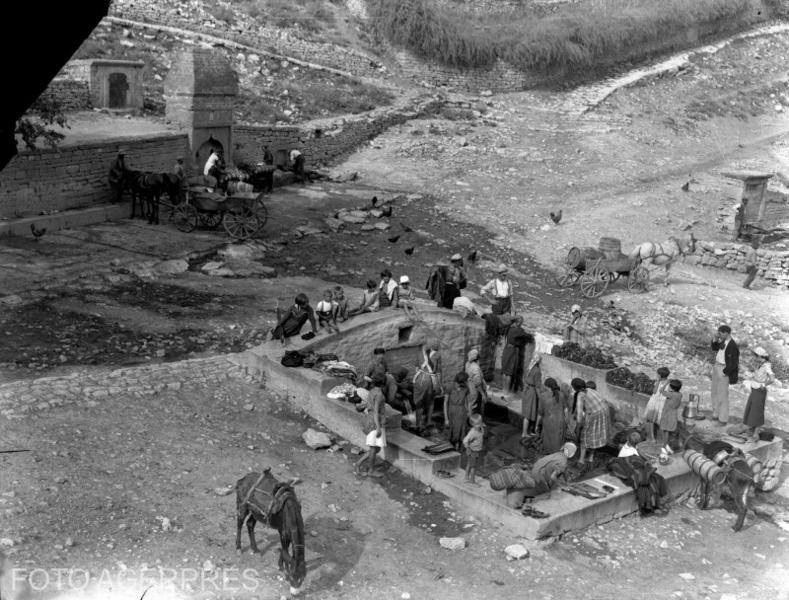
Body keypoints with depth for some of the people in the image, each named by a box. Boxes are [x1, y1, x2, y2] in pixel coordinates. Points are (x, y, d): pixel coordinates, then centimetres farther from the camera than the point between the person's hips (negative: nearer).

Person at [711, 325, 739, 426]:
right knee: (714, 392, 15)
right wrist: (715, 339, 1)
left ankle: (723, 419, 3)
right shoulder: (723, 341, 3)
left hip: (724, 370, -9)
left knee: (722, 394, -4)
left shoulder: (732, 346, -22)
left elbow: (733, 363, -22)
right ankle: (716, 414, 27)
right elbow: (714, 349, 17)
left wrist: (724, 373, -19)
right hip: (716, 367, 9)